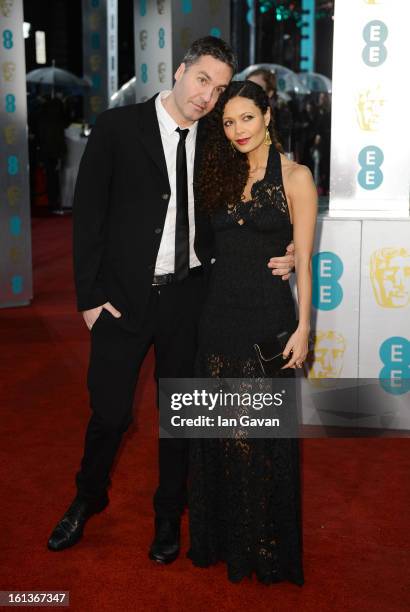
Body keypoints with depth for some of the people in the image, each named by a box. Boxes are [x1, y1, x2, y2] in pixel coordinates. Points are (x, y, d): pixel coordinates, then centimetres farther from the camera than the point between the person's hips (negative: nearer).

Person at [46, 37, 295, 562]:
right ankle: (89, 496, 37)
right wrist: (90, 295, -8)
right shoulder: (117, 127, -5)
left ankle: (169, 513, 35)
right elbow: (88, 213, -5)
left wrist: (277, 256, -5)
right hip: (123, 296, -2)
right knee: (109, 411, 6)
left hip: (188, 297, 3)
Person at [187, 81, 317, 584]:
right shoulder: (221, 175, 10)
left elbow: (302, 259, -4)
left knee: (264, 431, 5)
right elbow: (212, 247, 11)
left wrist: (303, 326, -9)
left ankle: (267, 548, 24)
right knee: (218, 428, 11)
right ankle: (221, 537, 29)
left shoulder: (294, 177, -3)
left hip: (268, 316, -4)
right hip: (219, 315, 4)